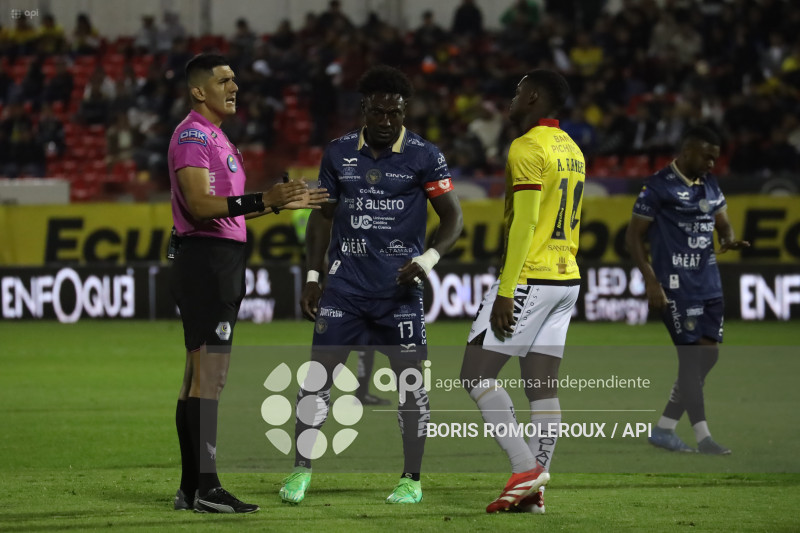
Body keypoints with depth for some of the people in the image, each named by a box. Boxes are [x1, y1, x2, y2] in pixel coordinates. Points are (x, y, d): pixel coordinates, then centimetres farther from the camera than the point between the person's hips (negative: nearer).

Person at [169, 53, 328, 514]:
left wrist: (283, 202, 20)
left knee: (199, 376, 11)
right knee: (210, 375, -12)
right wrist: (264, 200, -28)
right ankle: (205, 488, -14)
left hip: (222, 261, 11)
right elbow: (200, 204, -22)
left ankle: (190, 488, 13)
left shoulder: (215, 137, 21)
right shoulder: (193, 135, -12)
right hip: (206, 259, -11)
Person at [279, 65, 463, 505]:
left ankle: (411, 480, 10)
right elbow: (323, 216, 14)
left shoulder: (423, 156, -2)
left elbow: (452, 217, 0)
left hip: (399, 287, -2)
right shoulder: (339, 153, 7)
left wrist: (427, 259, -17)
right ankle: (300, 470, 2)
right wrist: (312, 278, 8)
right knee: (319, 371, -5)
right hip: (345, 283, 2)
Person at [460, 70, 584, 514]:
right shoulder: (572, 150, 16)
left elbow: (524, 223, -18)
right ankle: (534, 490, 4)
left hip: (530, 278, -9)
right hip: (567, 278, 9)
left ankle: (525, 468, -12)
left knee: (477, 374, -4)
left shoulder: (528, 148, -12)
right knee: (544, 387, 6)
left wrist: (505, 291, -19)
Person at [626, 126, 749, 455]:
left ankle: (664, 429, 14)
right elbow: (634, 236, -6)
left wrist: (729, 240, -7)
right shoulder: (658, 187, -8)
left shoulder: (710, 185, 14)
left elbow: (723, 223, 18)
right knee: (693, 356, -9)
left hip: (709, 284, 8)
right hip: (676, 286, -8)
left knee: (708, 354, 5)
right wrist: (651, 280, -14)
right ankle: (703, 438, -7)